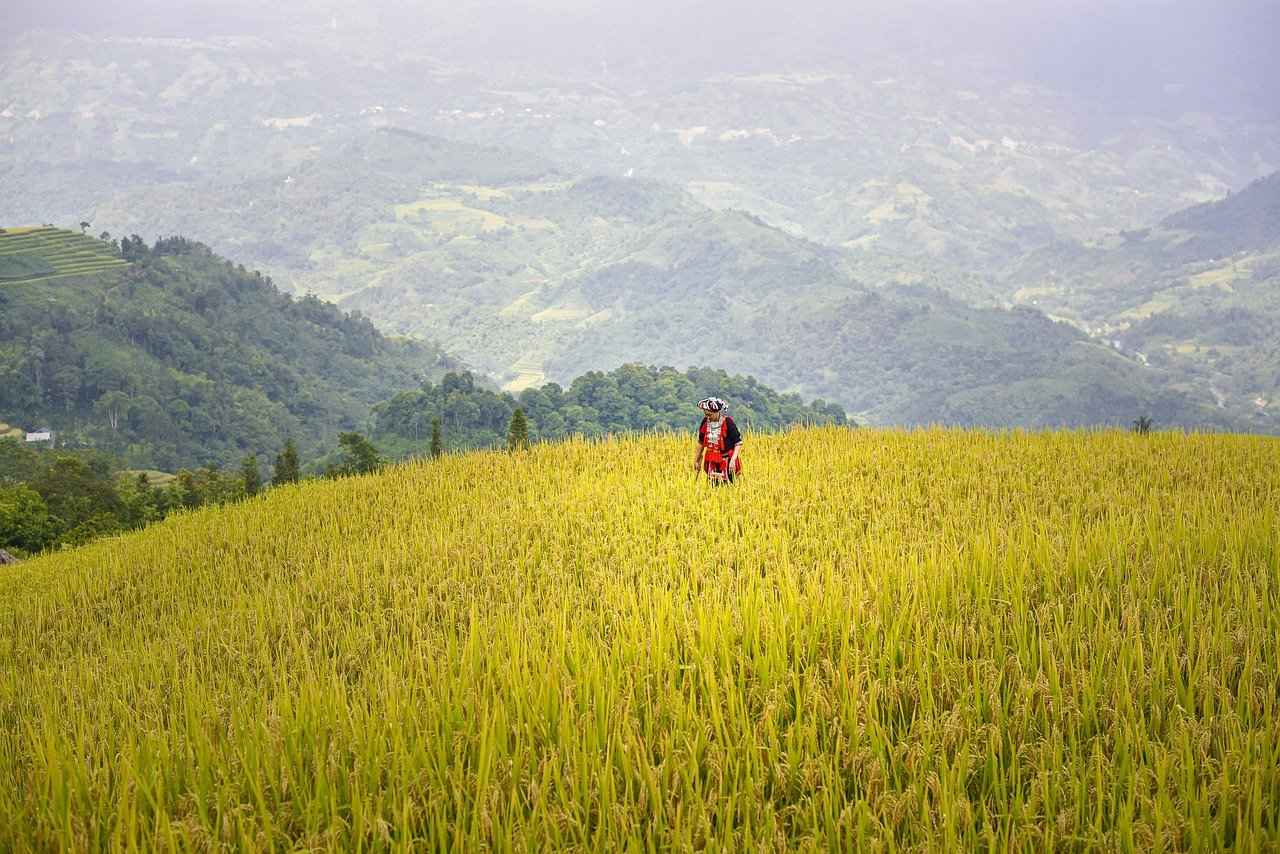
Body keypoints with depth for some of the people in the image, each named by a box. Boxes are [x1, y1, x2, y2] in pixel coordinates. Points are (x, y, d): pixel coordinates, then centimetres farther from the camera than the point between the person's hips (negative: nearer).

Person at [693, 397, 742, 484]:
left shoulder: (727, 422, -13)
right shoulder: (705, 422, 1)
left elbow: (738, 443, -11)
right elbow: (701, 442, 14)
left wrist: (733, 460, -21)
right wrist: (697, 460, 18)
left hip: (727, 461, -4)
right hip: (712, 462, 4)